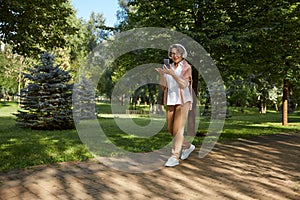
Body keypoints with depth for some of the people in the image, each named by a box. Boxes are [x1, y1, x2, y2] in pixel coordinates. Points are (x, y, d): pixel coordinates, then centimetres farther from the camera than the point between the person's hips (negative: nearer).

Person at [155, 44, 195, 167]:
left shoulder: (186, 67, -3)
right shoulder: (169, 68, 12)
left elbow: (184, 84, -16)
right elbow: (163, 87, 8)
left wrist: (173, 74, -26)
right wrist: (161, 74, -8)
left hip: (183, 100, -6)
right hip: (171, 101, 6)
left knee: (178, 129, -12)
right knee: (170, 129, 9)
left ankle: (174, 157, -8)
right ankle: (187, 146, 29)